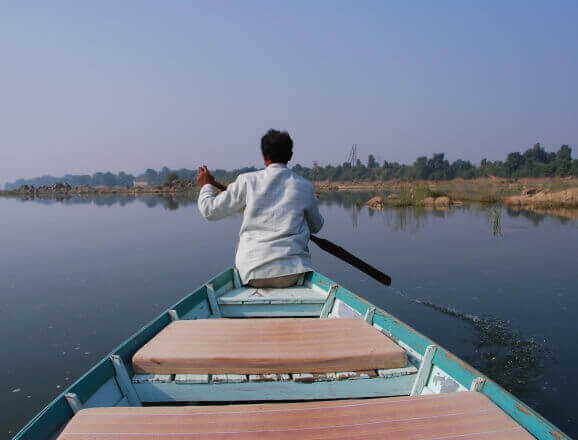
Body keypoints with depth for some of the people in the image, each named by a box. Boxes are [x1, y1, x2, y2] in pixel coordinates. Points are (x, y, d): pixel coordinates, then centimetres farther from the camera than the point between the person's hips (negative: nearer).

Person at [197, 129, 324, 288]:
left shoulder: (247, 181, -2)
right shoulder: (304, 186, 3)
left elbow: (211, 211, 7)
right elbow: (316, 227, 19)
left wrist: (206, 185, 26)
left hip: (252, 274, 0)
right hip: (291, 273, 0)